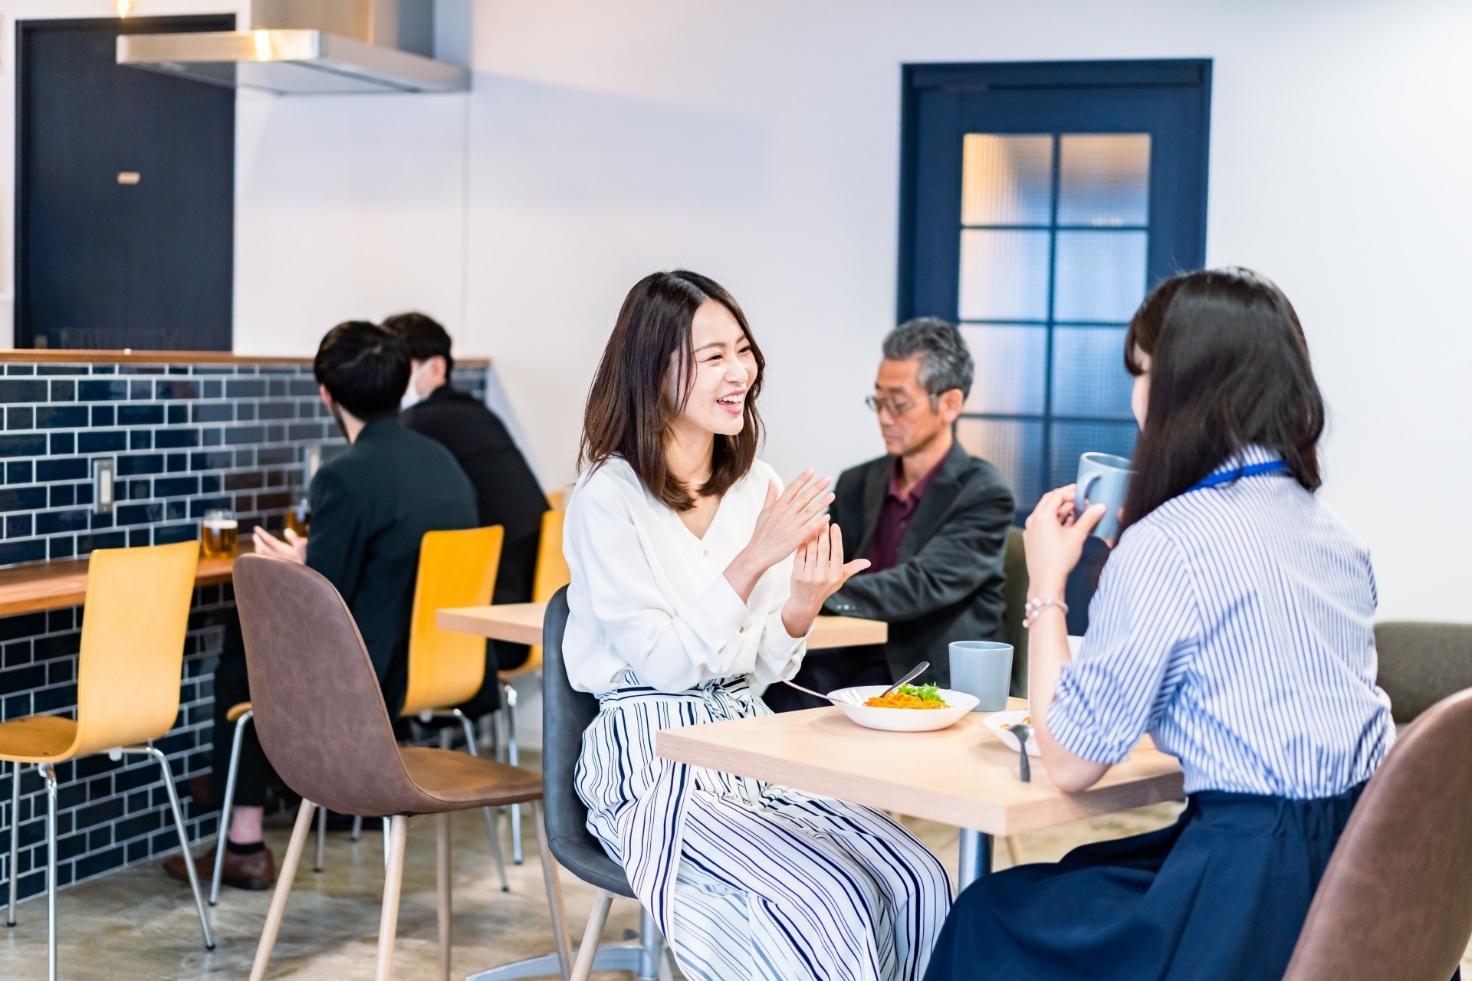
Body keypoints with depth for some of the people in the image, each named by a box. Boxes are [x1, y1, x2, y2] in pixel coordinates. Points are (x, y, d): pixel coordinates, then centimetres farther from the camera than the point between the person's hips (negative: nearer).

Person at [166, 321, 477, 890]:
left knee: (239, 667, 18)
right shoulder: (443, 462, 6)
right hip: (441, 667, 8)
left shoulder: (346, 477, -19)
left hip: (370, 684, -8)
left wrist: (293, 568, 4)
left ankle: (243, 846, 22)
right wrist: (313, 561, 21)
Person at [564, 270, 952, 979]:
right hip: (653, 757, -6)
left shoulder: (759, 487, 8)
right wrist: (754, 560, -21)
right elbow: (661, 664, -14)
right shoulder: (607, 498, -9)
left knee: (917, 884, -17)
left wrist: (800, 606, -11)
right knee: (828, 908, -26)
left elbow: (759, 674, 10)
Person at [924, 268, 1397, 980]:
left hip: (1259, 892, -8)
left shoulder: (1164, 546, -15)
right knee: (1080, 875, 27)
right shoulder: (1335, 534, 8)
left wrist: (1045, 582, 2)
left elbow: (1070, 763, -8)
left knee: (987, 919, 13)